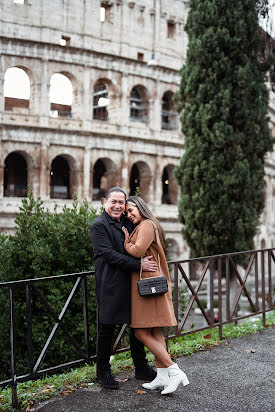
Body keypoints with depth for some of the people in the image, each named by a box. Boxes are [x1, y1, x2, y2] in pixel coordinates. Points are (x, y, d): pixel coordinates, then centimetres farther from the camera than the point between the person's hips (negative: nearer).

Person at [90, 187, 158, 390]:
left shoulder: (127, 223, 14)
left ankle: (141, 368, 28)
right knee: (107, 328, 3)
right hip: (110, 285, -7)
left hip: (132, 283, 7)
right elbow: (108, 254, -18)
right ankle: (103, 372, 18)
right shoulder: (99, 225, -8)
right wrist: (138, 264, -22)